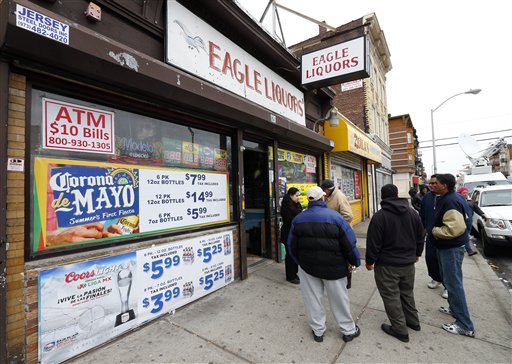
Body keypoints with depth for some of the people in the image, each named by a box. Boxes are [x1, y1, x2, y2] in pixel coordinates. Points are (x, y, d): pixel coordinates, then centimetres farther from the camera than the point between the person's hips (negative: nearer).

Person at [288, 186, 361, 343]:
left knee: (312, 298, 16)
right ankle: (348, 330, 34)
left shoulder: (298, 219, -5)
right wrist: (354, 262, 5)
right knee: (339, 298, 16)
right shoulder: (335, 217, -15)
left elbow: (292, 246, 3)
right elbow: (349, 243, -11)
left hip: (307, 266, 2)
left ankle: (318, 330, 29)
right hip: (333, 267, -1)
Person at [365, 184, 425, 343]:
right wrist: (416, 253, 24)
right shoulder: (412, 212, 1)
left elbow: (373, 242, -17)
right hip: (408, 262, 7)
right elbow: (421, 236, 10)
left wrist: (370, 261, -4)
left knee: (391, 296, 7)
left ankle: (400, 330, 14)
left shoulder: (380, 216, -19)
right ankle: (413, 321, 38)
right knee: (407, 293, 24)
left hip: (387, 264, -7)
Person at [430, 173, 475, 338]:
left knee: (454, 283, -3)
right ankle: (454, 308, 40)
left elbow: (455, 228, -32)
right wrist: (435, 230, 10)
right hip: (445, 247, 11)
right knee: (449, 281, 23)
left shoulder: (450, 201, -24)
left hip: (452, 248, -11)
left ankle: (465, 325, 8)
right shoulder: (446, 198, 9)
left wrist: (434, 231, -20)